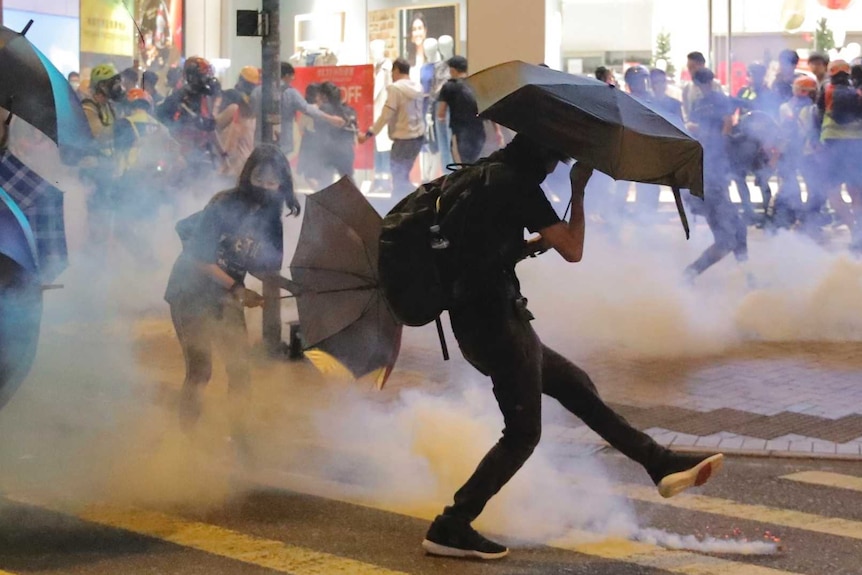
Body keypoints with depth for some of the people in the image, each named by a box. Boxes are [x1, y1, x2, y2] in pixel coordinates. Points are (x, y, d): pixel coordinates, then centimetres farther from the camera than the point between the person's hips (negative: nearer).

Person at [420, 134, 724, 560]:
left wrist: (539, 243, 11)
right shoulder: (518, 183, -12)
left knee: (576, 386, 16)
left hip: (475, 320, 10)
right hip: (496, 320, -10)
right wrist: (578, 190, 0)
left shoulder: (485, 175, 16)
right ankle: (450, 529, -3)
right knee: (523, 432, -3)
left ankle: (663, 466, 22)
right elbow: (573, 250, -10)